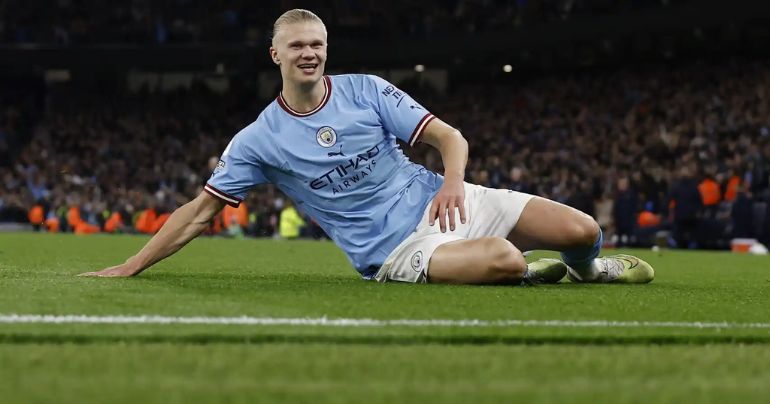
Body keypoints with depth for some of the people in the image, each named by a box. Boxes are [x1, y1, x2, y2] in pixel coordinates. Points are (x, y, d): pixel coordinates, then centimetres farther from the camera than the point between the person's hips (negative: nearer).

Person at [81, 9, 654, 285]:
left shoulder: (366, 90, -1)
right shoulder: (260, 139, -3)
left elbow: (449, 137, -2)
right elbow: (199, 212, 2)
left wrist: (453, 181, -25)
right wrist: (130, 267, -2)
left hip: (435, 201, 3)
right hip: (392, 251, -3)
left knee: (582, 231, -12)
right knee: (502, 260, -36)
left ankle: (586, 266, 26)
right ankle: (532, 275, 2)